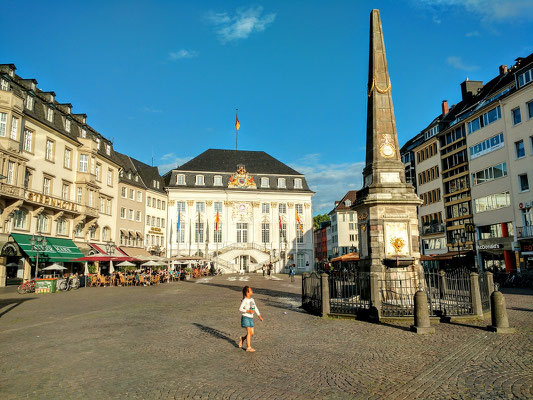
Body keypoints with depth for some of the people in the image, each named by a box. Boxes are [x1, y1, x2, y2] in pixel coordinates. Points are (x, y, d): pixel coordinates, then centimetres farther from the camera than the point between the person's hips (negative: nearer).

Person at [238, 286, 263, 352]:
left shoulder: (252, 299, 12)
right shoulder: (244, 300, -10)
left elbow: (255, 308, 18)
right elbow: (240, 309, -12)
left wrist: (259, 315, 14)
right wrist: (248, 311, -20)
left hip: (251, 318, 7)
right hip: (245, 317, -7)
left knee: (252, 333, 5)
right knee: (249, 332, -8)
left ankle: (242, 339, 29)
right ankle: (248, 347, 1)